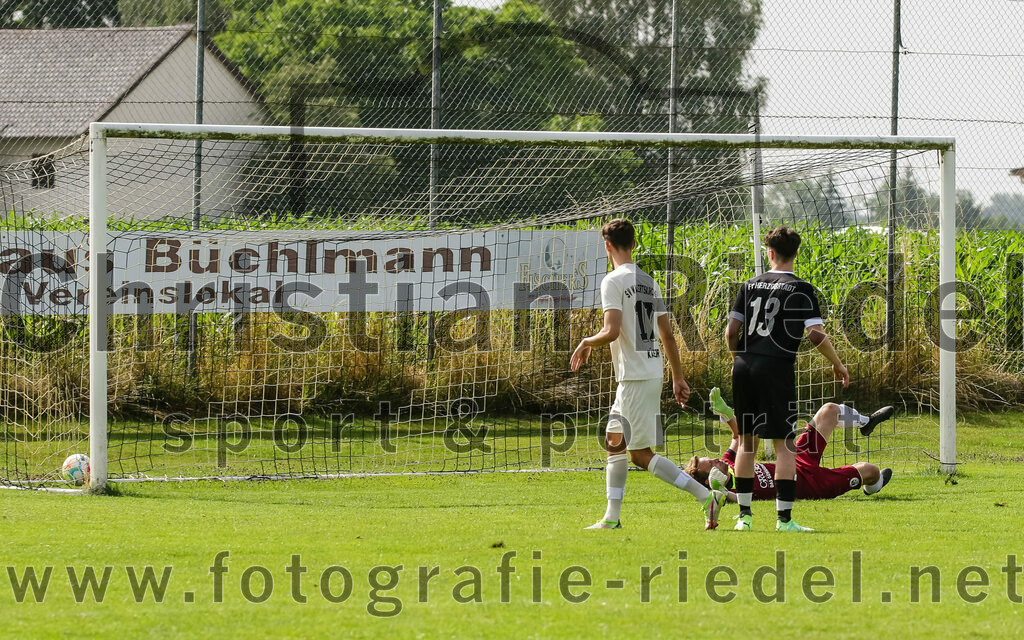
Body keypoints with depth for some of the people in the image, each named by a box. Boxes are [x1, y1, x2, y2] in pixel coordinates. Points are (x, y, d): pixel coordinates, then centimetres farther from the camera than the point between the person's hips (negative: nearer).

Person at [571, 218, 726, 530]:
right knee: (614, 441, 16)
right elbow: (667, 334, 16)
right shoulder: (648, 282, 13)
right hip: (652, 372, 9)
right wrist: (679, 378, 21)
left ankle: (706, 496, -12)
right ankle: (611, 518, 17)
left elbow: (611, 332, -22)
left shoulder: (614, 281, -12)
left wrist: (586, 343, -2)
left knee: (642, 454, -6)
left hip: (635, 378, -9)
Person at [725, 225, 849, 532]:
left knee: (746, 440, 15)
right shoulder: (800, 289, -4)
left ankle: (744, 514, 17)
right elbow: (816, 334, -13)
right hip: (776, 368, -5)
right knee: (785, 444, -1)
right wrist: (838, 364, 1)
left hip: (744, 367, 5)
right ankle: (784, 518, -5)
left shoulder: (750, 285, 8)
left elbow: (731, 331, 5)